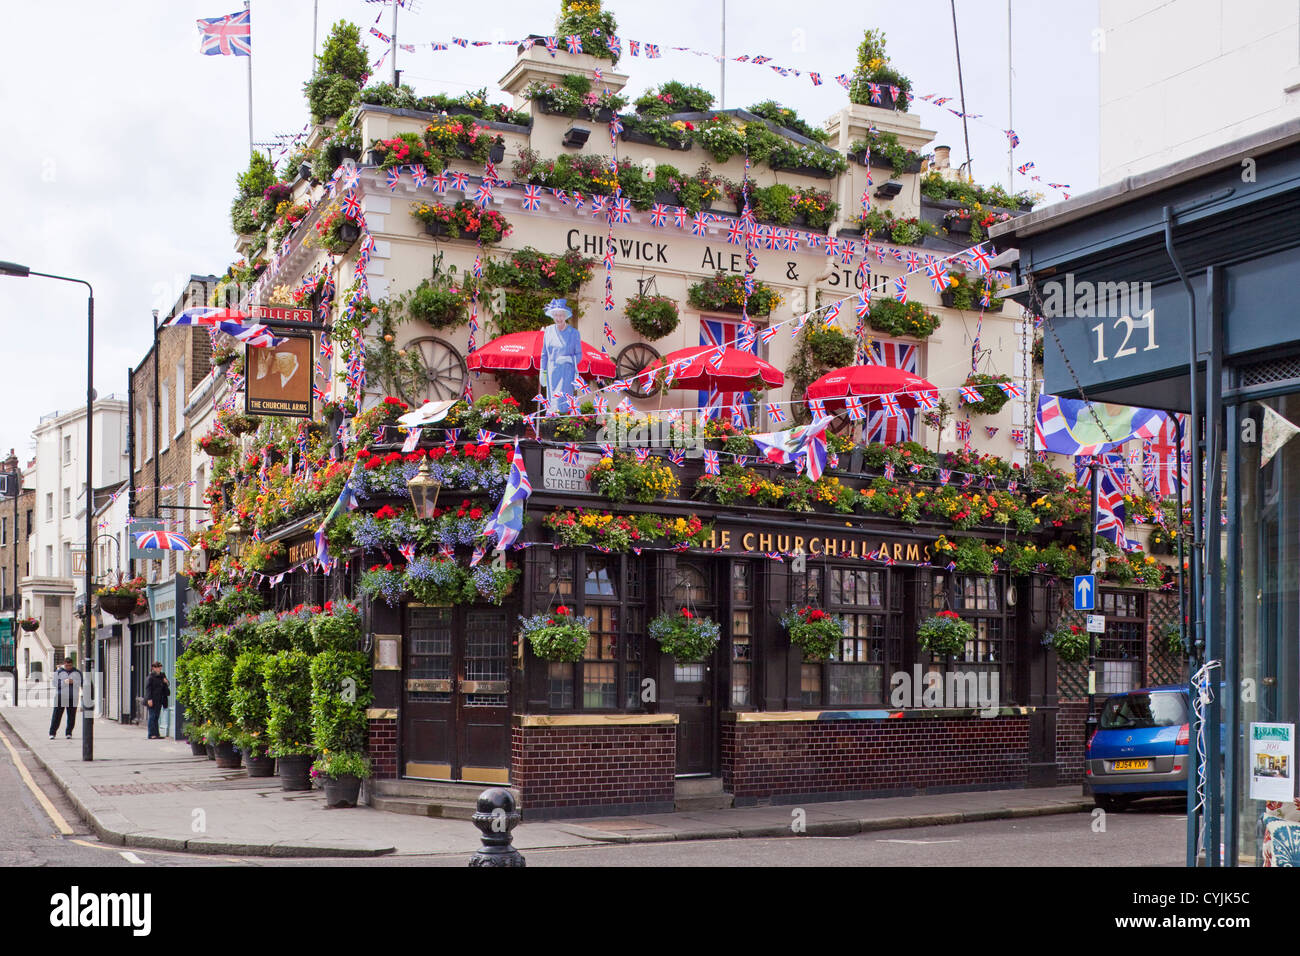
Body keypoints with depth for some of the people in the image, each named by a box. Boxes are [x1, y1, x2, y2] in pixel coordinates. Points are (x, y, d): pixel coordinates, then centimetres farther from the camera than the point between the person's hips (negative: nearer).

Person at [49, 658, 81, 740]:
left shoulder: (77, 672, 12)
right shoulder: (58, 672, 9)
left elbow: (81, 683, 3)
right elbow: (55, 683, -3)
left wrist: (73, 681, -14)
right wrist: (65, 682, -16)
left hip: (73, 698, 1)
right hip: (61, 697, -1)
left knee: (71, 716, 0)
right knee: (57, 715, -4)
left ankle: (69, 733, 8)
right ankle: (52, 733, 2)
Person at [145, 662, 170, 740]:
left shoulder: (162, 676, 14)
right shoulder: (151, 677, -9)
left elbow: (165, 688, 23)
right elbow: (148, 688, -12)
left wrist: (166, 682, 0)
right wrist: (149, 699, -19)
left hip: (159, 700, 7)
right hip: (152, 700, -7)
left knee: (156, 717, 10)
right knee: (152, 717, -5)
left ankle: (156, 734, 12)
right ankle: (151, 734, -4)